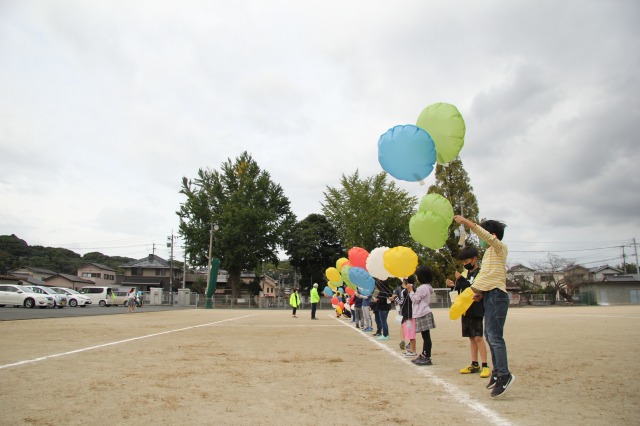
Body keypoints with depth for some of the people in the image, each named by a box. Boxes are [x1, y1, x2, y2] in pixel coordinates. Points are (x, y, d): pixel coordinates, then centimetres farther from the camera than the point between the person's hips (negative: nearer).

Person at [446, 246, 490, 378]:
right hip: (465, 311, 7)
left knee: (478, 337, -10)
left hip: (476, 311, -7)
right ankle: (474, 365, 17)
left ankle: (485, 366, -5)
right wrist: (453, 286, 0)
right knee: (471, 338, 11)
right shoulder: (466, 273, 14)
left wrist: (461, 279, -23)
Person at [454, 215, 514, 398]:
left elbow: (484, 234, -24)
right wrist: (481, 292, 11)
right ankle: (497, 372, 18)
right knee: (490, 335, 11)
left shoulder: (500, 248, -5)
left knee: (494, 335, -15)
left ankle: (504, 374, -13)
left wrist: (464, 221, -25)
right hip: (490, 295, 10)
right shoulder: (489, 252, 22)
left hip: (497, 295, -10)